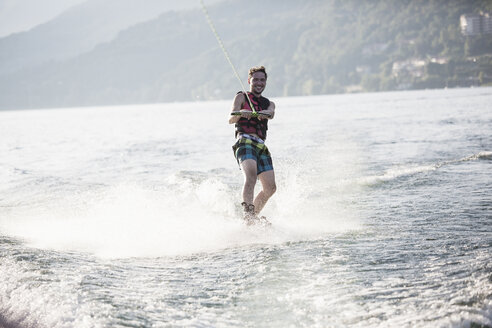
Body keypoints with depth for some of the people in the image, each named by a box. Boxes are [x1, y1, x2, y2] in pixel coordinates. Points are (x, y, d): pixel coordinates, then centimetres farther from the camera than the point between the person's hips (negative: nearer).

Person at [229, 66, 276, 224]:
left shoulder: (268, 103, 26)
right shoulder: (242, 97, 14)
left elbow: (271, 113, 0)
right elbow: (231, 119, -3)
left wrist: (261, 113, -26)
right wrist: (240, 113, -28)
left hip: (261, 146, 6)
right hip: (245, 142, -6)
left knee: (270, 187, -3)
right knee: (251, 175, -30)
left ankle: (253, 217, 12)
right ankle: (248, 214, -42)